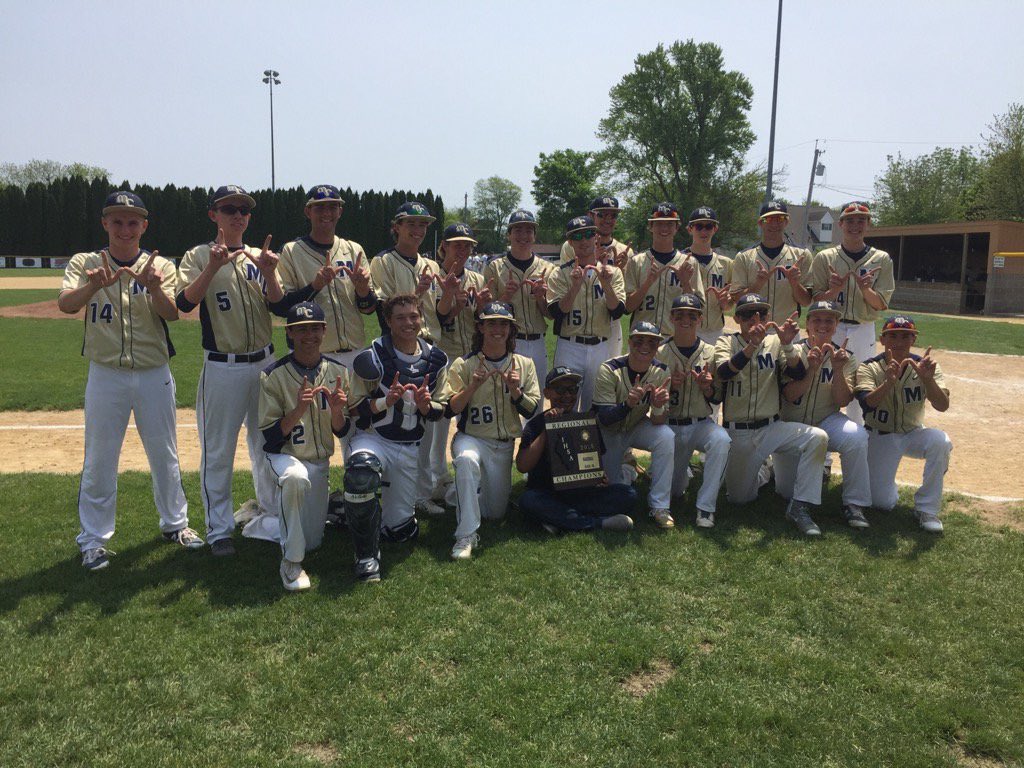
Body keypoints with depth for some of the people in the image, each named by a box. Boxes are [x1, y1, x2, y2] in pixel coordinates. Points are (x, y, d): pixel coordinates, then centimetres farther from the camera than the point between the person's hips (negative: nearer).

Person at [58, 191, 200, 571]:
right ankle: (94, 539, 17)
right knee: (98, 460, 4)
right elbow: (65, 304, -18)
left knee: (165, 454, 12)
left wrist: (153, 288, -34)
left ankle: (174, 523, 30)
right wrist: (94, 285, -38)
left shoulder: (160, 266, 1)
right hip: (105, 375, -1)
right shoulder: (85, 264, 0)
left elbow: (172, 314, -14)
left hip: (154, 375, 1)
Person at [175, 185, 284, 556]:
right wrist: (213, 266, -29)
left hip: (264, 362, 4)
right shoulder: (198, 257, 0)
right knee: (217, 452, 1)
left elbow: (280, 307, -1)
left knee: (267, 444, 16)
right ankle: (218, 529, 12)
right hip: (222, 368, -4)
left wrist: (269, 273, -17)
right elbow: (185, 302, -17)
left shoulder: (259, 257, 10)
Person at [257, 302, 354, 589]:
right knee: (296, 477, -41)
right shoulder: (273, 375, -16)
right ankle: (291, 563, -23)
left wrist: (336, 411, -24)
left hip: (320, 462, 4)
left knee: (312, 542, 9)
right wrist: (297, 411, -33)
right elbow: (270, 438, -17)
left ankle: (278, 507, 42)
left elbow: (342, 432, -2)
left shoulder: (338, 371, -5)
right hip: (283, 455, -4)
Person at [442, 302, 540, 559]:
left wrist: (515, 390, -20)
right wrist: (473, 386, -26)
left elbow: (531, 411, -2)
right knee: (467, 459, -41)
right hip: (470, 438, -4)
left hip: (504, 445, 4)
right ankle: (466, 536, -33)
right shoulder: (463, 364, -5)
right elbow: (450, 410, -12)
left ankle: (460, 492, 39)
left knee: (495, 513, 7)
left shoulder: (524, 364, 4)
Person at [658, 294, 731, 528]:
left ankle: (706, 507, -25)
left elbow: (718, 399, 2)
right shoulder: (660, 354, -1)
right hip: (671, 426, 0)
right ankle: (683, 472, 42)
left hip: (702, 423, 0)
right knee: (673, 491, 3)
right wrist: (671, 387, -21)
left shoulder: (711, 353, 2)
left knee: (721, 440, -35)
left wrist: (708, 388, -19)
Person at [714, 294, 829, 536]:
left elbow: (797, 374, -11)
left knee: (817, 438, -26)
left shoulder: (774, 343, 4)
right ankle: (761, 469, 34)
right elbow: (723, 373, -24)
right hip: (737, 432, -1)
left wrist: (787, 345, -28)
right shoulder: (726, 343, -2)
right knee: (739, 498, 1)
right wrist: (752, 345, -37)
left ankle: (799, 507, -17)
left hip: (771, 428, 2)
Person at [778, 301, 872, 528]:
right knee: (788, 491, -3)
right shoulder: (793, 352, -6)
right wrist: (812, 370, -28)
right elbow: (789, 396, -15)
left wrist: (838, 370, -25)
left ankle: (854, 503, -20)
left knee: (857, 436, -33)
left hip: (826, 422, 1)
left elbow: (841, 402, -11)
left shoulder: (845, 358, -1)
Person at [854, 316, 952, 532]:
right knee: (883, 503, -11)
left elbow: (942, 406, -22)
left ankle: (926, 509, -16)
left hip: (912, 435, 2)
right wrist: (890, 381, -48)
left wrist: (927, 378, -41)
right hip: (879, 436, -2)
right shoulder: (869, 368, -12)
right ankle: (877, 480, 28)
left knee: (941, 441, -32)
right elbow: (867, 403, -30)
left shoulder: (924, 366, -8)